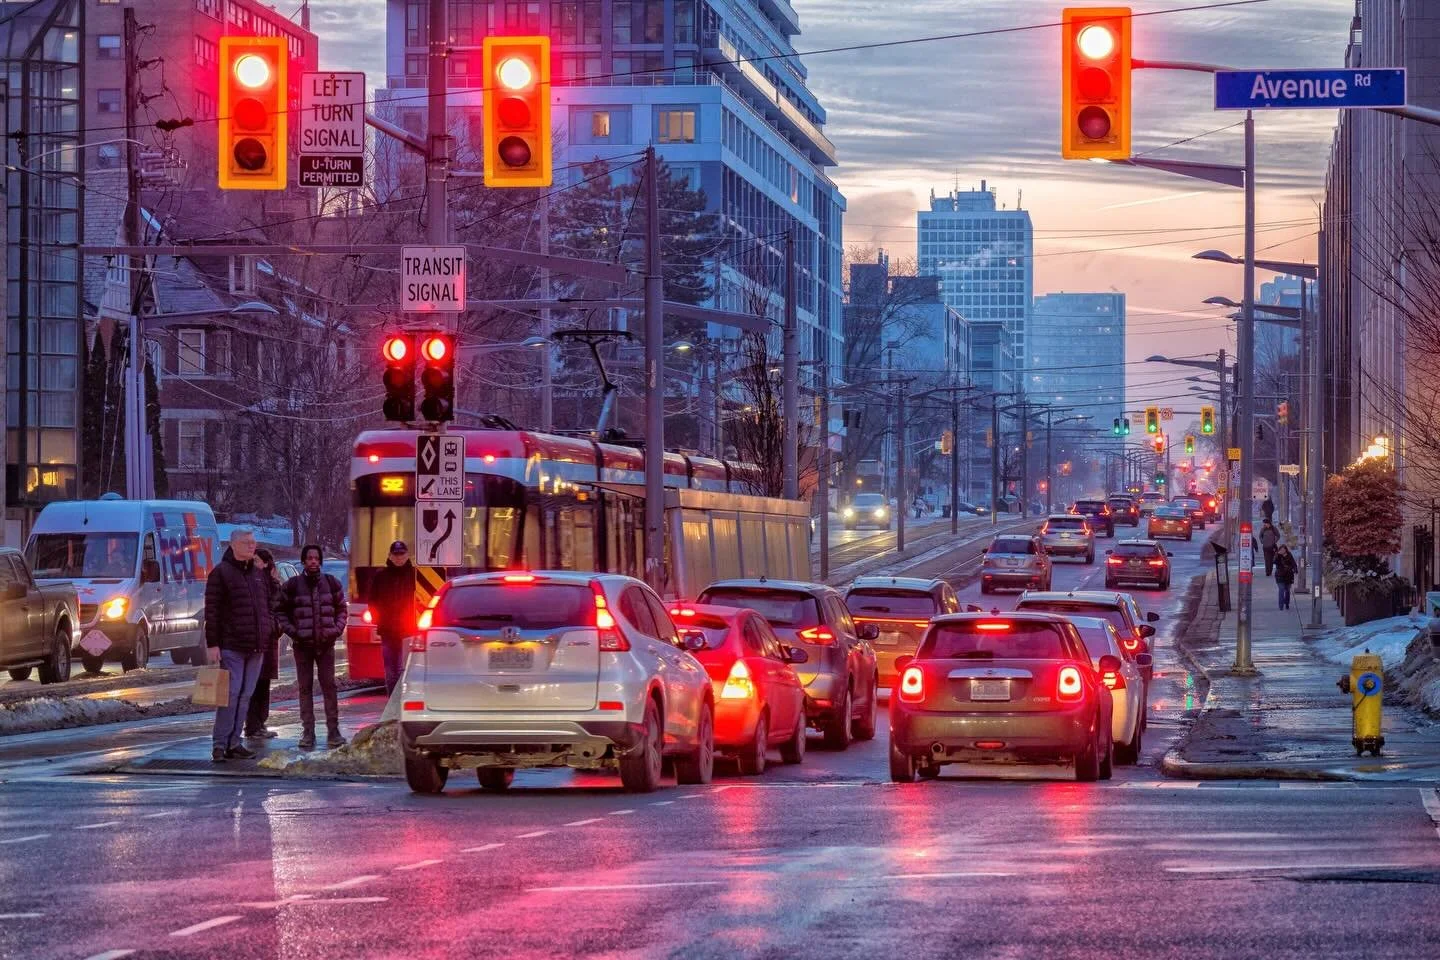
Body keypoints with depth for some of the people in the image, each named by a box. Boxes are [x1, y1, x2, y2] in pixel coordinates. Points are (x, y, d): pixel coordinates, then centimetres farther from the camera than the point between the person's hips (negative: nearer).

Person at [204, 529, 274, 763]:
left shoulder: (258, 574, 17)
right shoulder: (221, 573, -4)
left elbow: (269, 606, 25)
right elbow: (212, 612, -9)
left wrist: (269, 628, 10)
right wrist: (212, 644, -14)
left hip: (256, 647, 7)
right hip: (231, 646, -7)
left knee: (245, 696, 7)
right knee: (231, 694, -10)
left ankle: (233, 743, 12)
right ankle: (219, 744, -6)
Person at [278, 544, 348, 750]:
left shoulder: (331, 583, 5)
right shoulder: (293, 585, 0)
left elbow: (341, 609, 13)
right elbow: (282, 611, 6)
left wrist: (337, 629, -1)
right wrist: (292, 631, -6)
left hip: (326, 643, 1)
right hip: (303, 644, -1)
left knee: (329, 685, -1)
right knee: (305, 687, 2)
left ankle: (333, 730, 3)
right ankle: (308, 732, 5)